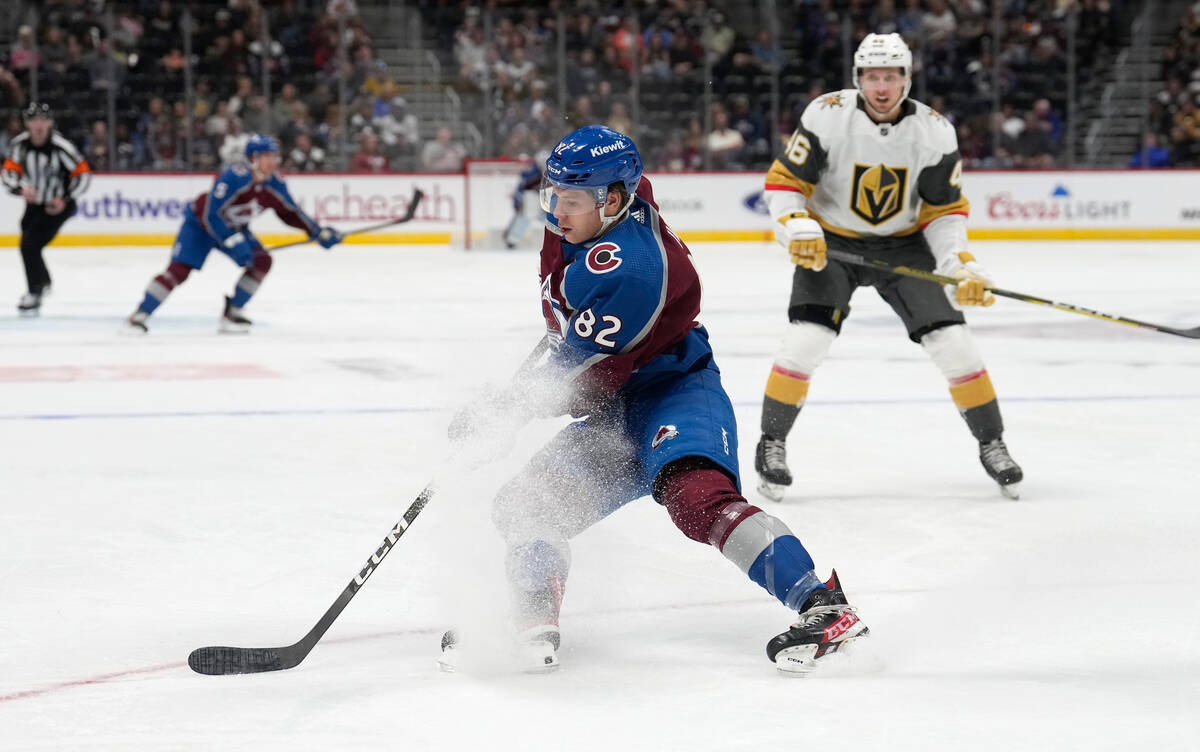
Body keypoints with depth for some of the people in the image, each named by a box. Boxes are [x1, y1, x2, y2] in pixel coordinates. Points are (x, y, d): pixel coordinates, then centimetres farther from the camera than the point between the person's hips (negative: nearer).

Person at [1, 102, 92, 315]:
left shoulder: (61, 146, -24)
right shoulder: (19, 144, -11)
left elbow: (83, 174, -17)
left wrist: (66, 200, -24)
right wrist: (20, 189, -26)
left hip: (58, 205, -6)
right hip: (34, 203, 6)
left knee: (30, 244, -21)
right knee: (29, 243, 22)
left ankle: (34, 297, -13)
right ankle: (43, 282, 52)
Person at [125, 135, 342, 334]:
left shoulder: (275, 184, -13)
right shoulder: (233, 177, -34)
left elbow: (289, 212, 4)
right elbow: (210, 215, -33)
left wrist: (317, 232, -3)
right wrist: (233, 243, -36)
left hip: (234, 227, 7)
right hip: (200, 222, -7)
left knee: (262, 261, -11)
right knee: (179, 269, -18)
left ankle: (232, 313, 1)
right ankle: (140, 315, -9)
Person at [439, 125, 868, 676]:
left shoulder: (624, 269, -27)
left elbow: (581, 380, -25)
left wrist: (496, 415, -15)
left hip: (676, 392, -11)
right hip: (617, 413, 11)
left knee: (696, 496, -36)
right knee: (526, 504, 2)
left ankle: (824, 609, -42)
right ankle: (534, 628, 10)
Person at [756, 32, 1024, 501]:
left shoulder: (934, 132, -14)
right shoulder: (827, 116, -20)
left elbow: (944, 211, -6)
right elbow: (784, 181, -13)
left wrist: (959, 265, -20)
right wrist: (797, 228, -30)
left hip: (903, 245, 2)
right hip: (830, 242, -2)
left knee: (952, 342, -7)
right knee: (806, 340, -20)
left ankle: (992, 445, 10)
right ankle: (771, 444, -2)